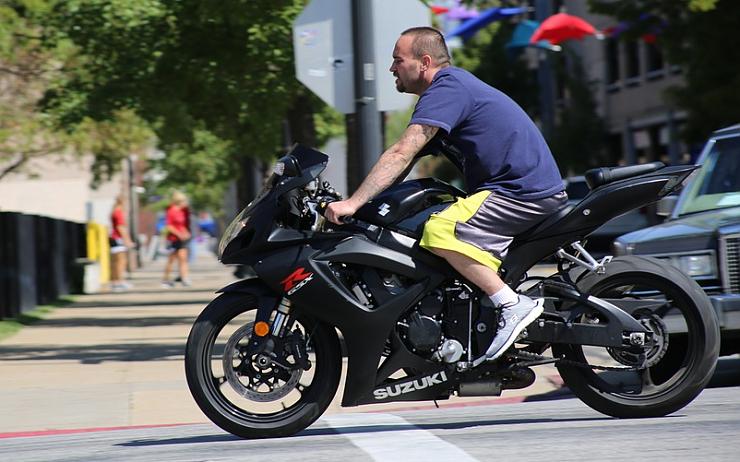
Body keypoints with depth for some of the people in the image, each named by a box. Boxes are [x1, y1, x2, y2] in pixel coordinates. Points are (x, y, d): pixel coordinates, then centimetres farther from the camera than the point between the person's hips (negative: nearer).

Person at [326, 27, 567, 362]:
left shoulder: (446, 89, -13)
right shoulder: (455, 84, 19)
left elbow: (401, 154, -22)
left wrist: (353, 203, -25)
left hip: (523, 192, -11)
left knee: (440, 231, -26)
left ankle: (514, 305, -22)